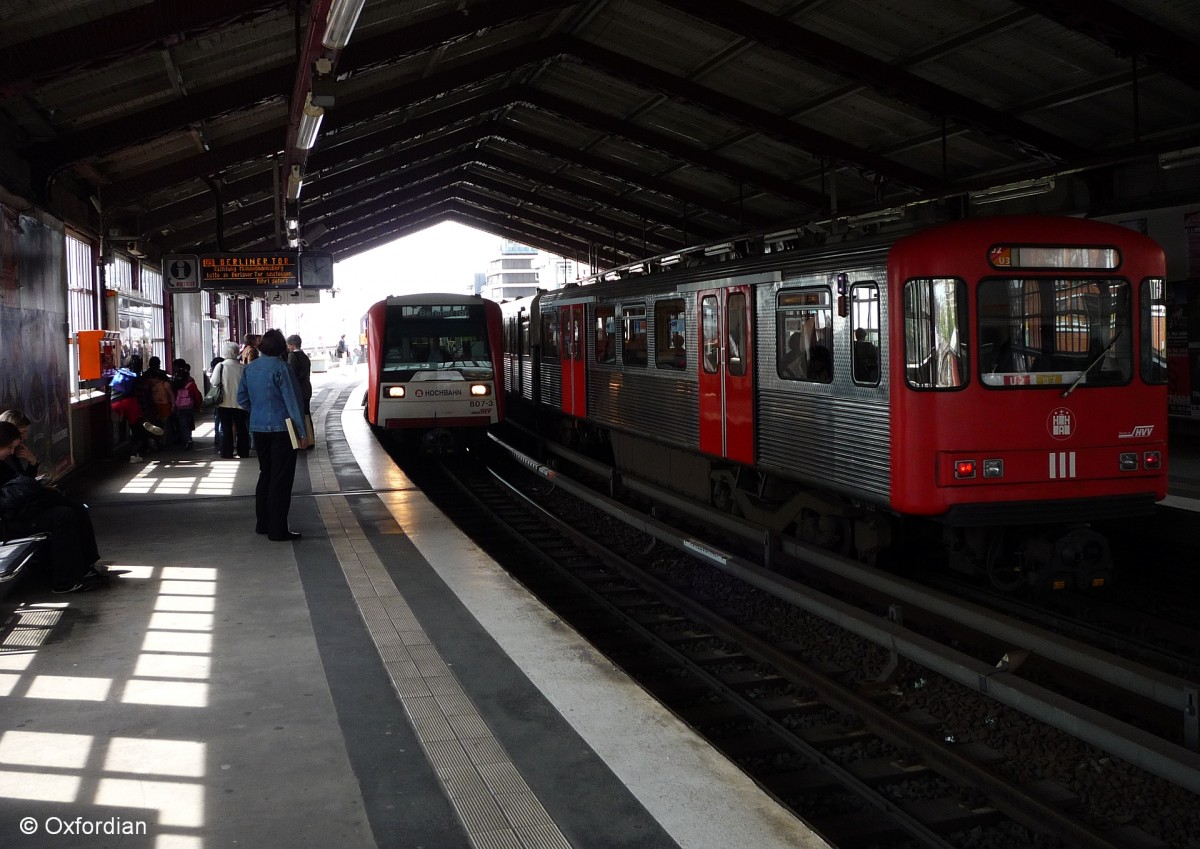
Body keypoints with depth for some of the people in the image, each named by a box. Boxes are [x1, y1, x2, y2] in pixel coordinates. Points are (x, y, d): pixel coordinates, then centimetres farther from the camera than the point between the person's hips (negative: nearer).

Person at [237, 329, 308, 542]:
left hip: (259, 429, 7)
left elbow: (242, 398, 13)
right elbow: (293, 401, -14)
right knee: (281, 479, -1)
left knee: (265, 474, 19)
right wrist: (302, 432, -10)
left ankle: (263, 523, 26)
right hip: (281, 429, -7)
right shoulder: (280, 368, -15)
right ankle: (278, 530, 0)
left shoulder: (250, 368, 5)